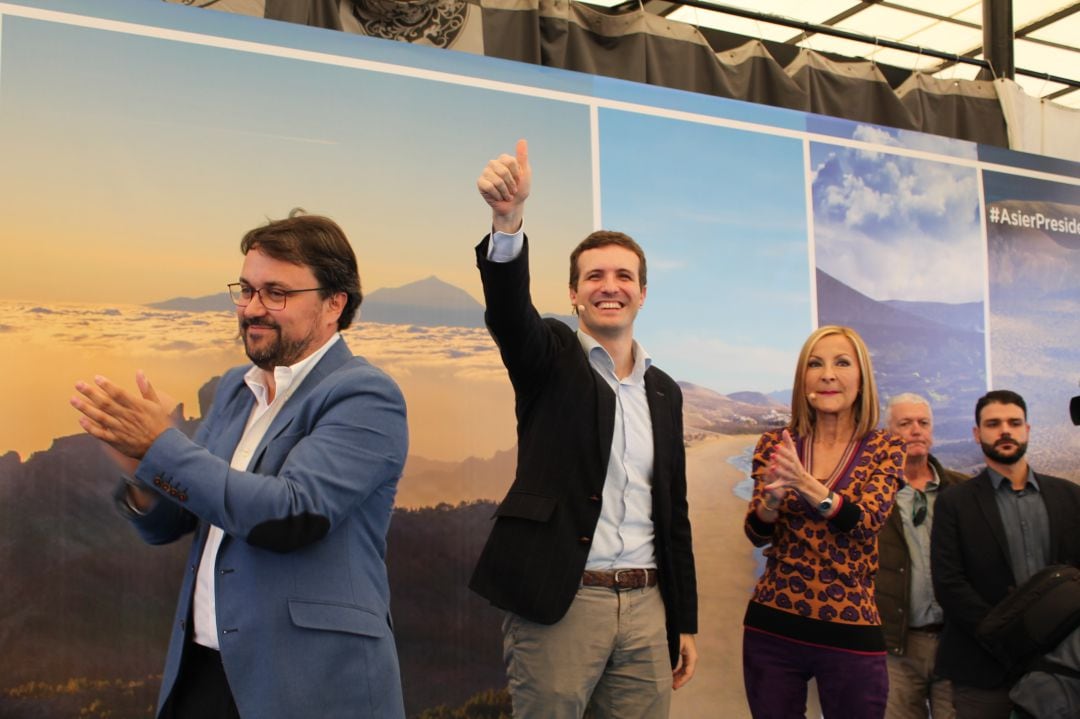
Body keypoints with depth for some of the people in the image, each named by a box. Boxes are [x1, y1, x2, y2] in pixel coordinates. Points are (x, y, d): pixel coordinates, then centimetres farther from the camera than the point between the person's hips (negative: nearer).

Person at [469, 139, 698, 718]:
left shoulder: (663, 391, 14)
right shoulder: (551, 360, 1)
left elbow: (673, 511, 16)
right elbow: (509, 307, -22)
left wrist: (685, 622, 14)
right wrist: (508, 218, -41)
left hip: (646, 606, 4)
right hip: (560, 603, -4)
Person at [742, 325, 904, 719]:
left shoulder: (885, 448, -2)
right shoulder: (775, 444, 2)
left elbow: (867, 521, -17)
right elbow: (757, 533, -4)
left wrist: (805, 484, -34)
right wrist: (774, 494, -26)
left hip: (850, 632, -1)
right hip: (772, 627, 2)